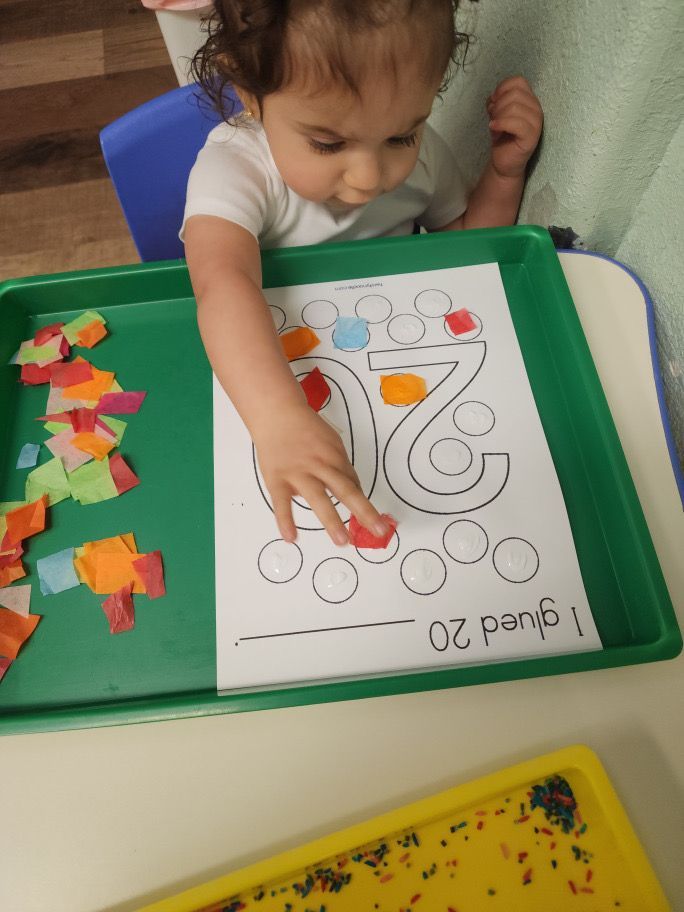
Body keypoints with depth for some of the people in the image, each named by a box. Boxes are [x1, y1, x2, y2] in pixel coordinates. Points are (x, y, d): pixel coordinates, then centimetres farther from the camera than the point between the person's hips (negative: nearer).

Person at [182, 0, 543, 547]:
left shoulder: (419, 154, -9)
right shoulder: (233, 170, -24)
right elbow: (223, 284, -44)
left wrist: (505, 171, -10)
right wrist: (278, 418, -60)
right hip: (271, 370, -2)